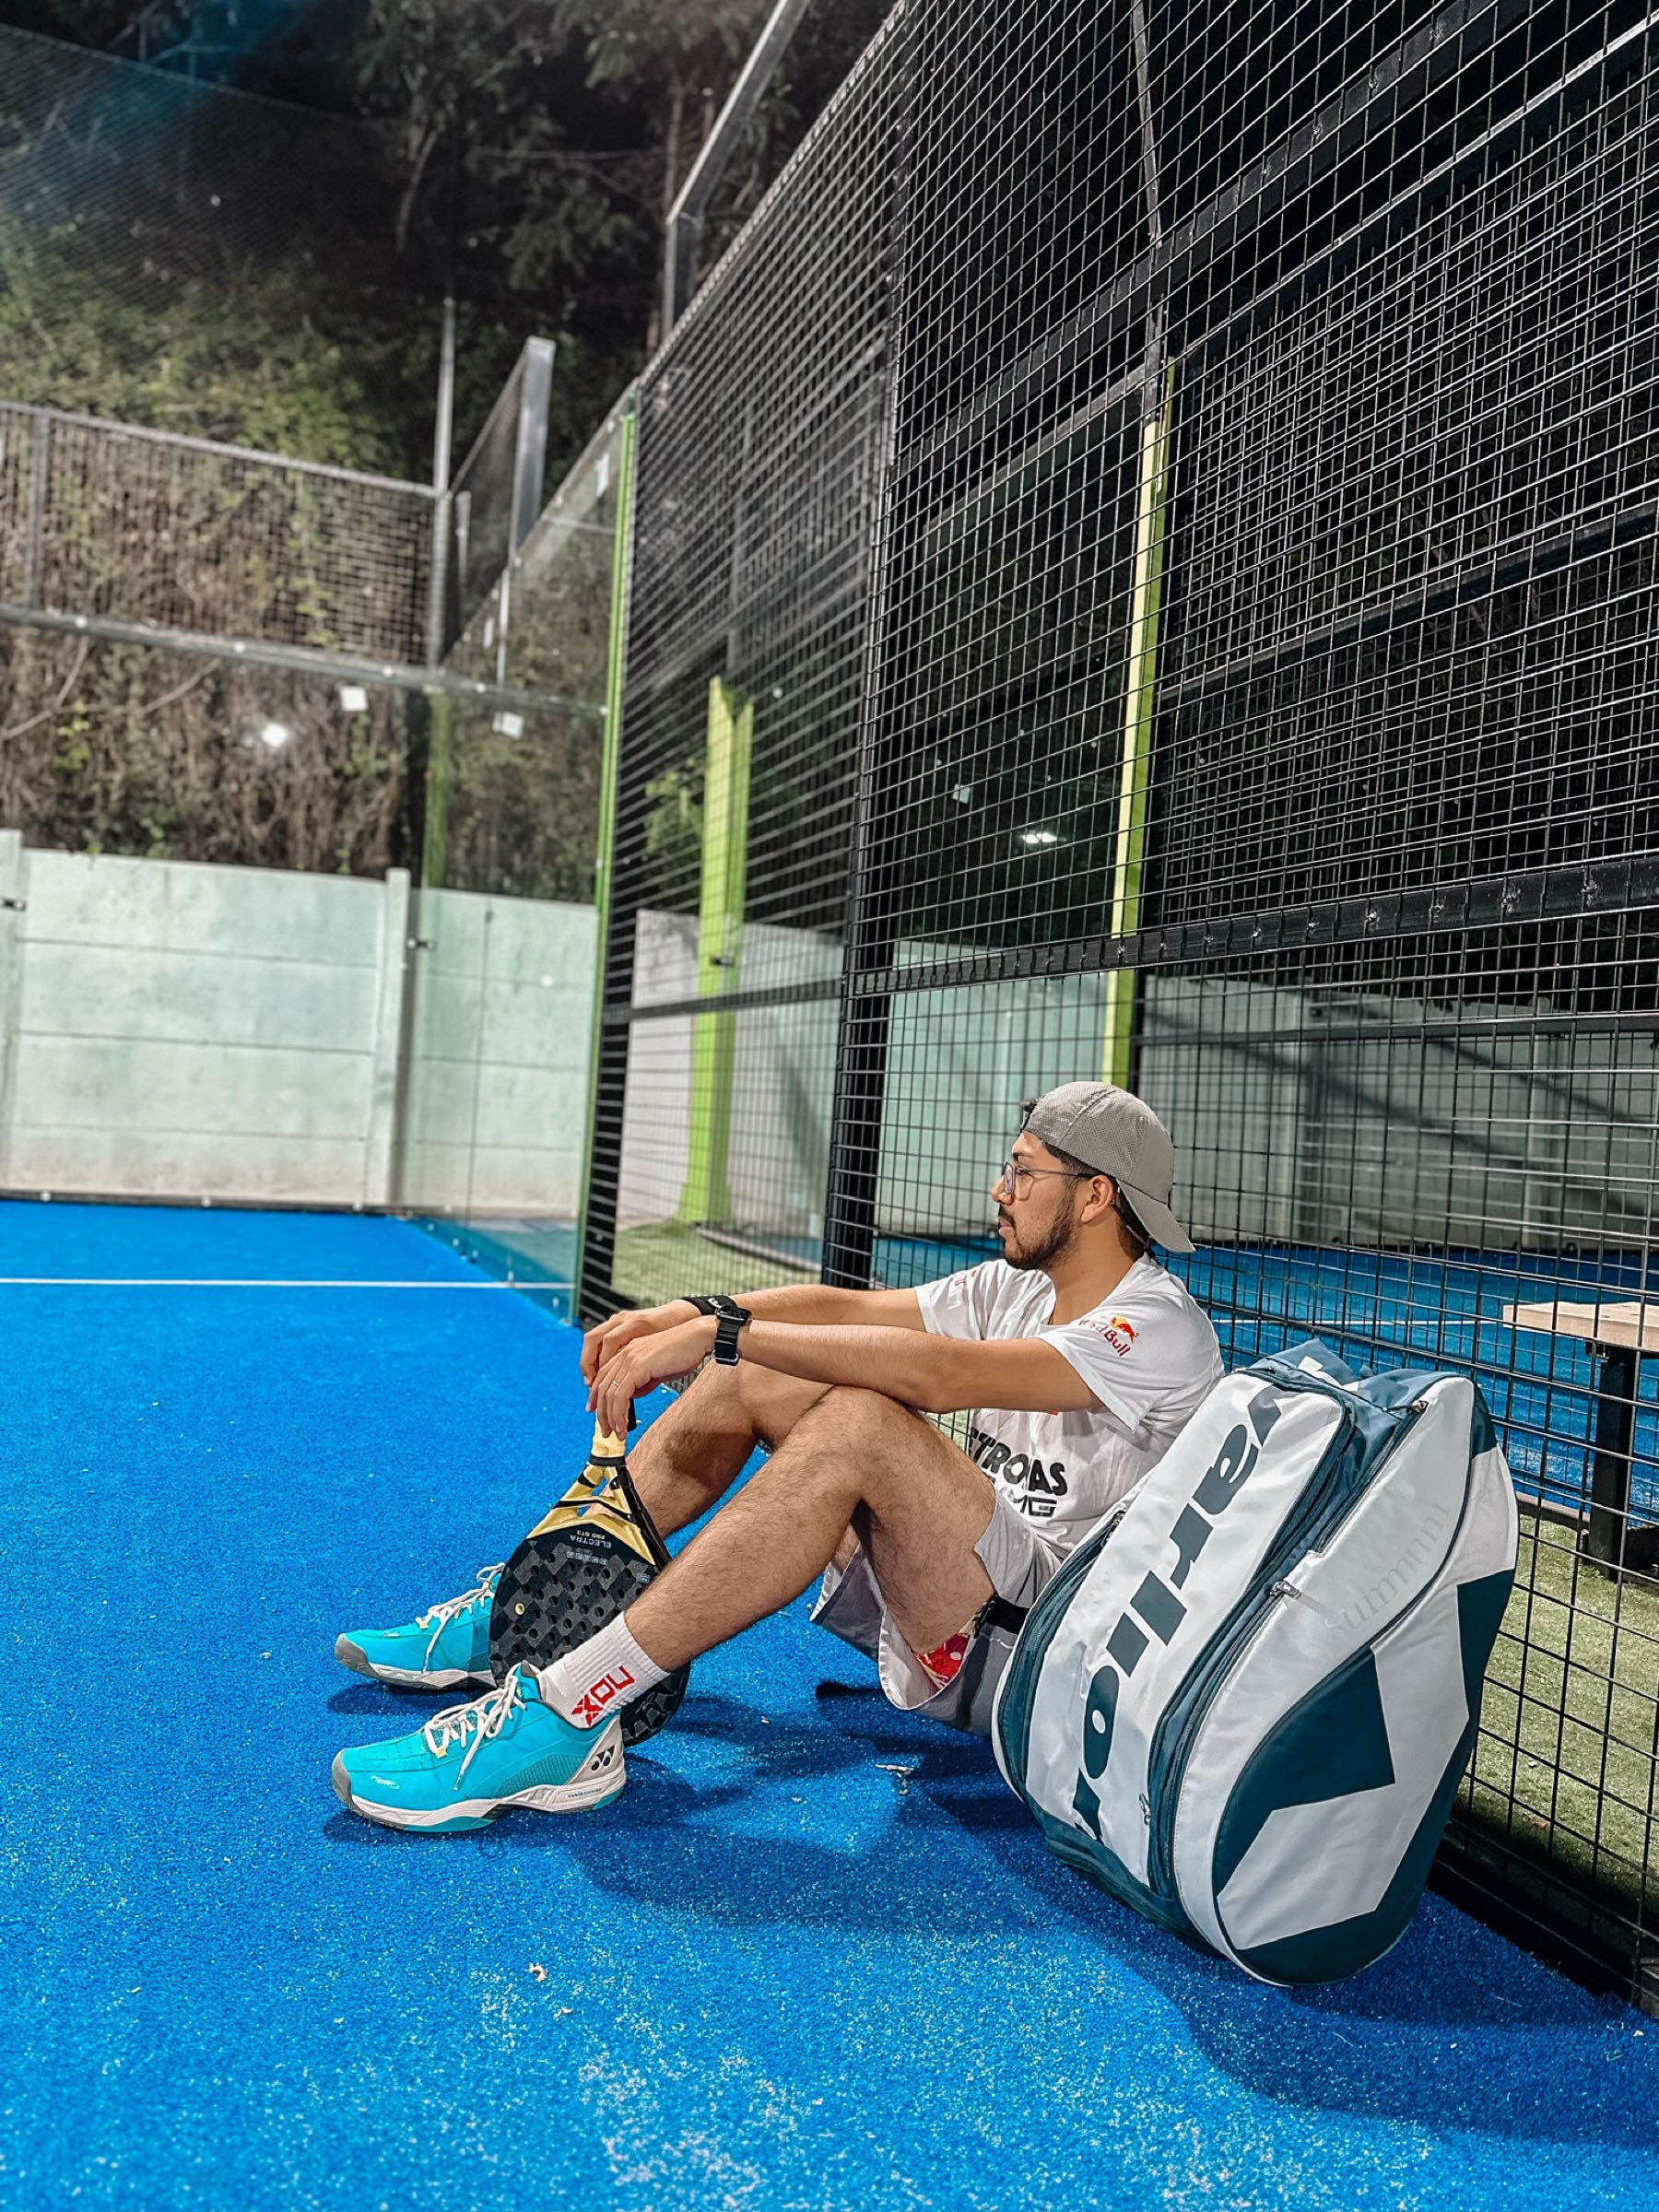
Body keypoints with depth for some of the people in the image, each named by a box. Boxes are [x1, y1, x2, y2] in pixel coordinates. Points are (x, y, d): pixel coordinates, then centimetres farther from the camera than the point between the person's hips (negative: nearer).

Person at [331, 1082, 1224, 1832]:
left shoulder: (1162, 1327, -16)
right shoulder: (1016, 1287, 11)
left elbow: (937, 1372, -30)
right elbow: (845, 1305, 5)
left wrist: (720, 1333, -29)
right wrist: (686, 1314, -10)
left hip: (1037, 1647, -8)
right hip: (947, 1596, 8)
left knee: (860, 1421, -34)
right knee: (746, 1379, 2)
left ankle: (562, 1719, -31)